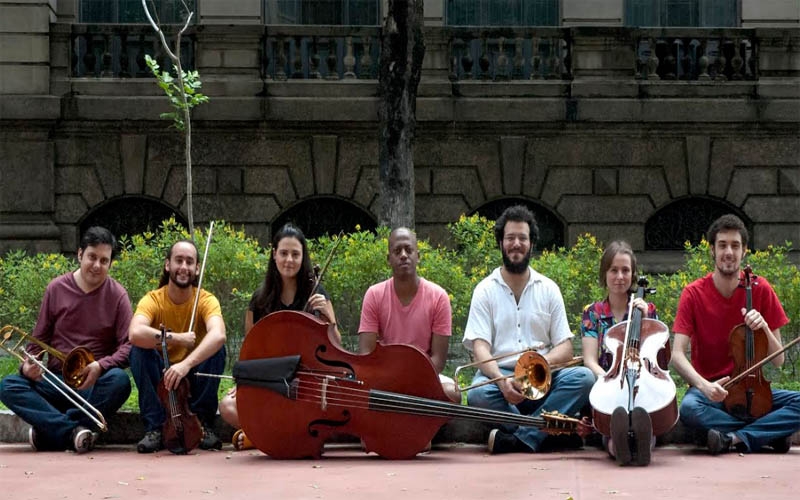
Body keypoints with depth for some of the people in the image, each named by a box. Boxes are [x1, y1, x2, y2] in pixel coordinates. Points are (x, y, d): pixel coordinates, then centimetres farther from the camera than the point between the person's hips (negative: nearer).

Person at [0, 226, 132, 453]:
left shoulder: (117, 295, -1)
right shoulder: (56, 289, 5)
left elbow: (128, 345, -7)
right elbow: (39, 339, 11)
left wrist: (100, 366, -25)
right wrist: (28, 364, -11)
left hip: (95, 384, -2)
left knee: (120, 381, -36)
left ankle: (51, 429, -27)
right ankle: (73, 431, -35)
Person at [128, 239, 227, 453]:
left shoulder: (206, 300, -13)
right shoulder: (153, 300, -12)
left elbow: (218, 335, -36)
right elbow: (135, 333, -33)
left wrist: (186, 364, -49)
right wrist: (175, 338, -36)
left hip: (195, 377, 0)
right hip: (161, 378, 0)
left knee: (216, 348, -25)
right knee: (138, 350, -25)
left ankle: (203, 424, -12)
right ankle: (155, 428, -19)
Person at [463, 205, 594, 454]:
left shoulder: (548, 289, 12)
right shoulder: (485, 290, 7)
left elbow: (565, 349, 7)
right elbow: (480, 348, -5)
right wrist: (501, 380, -25)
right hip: (499, 373, -2)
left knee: (583, 376, -27)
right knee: (478, 393, -35)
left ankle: (518, 438, -29)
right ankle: (541, 433, -21)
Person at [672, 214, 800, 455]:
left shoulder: (760, 289, 0)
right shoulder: (694, 294, -5)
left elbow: (778, 360, 2)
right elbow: (677, 354, -14)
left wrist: (764, 328, -18)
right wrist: (703, 385, -33)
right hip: (710, 390, -2)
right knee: (688, 408, -37)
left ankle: (736, 438, -26)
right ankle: (770, 432, -22)